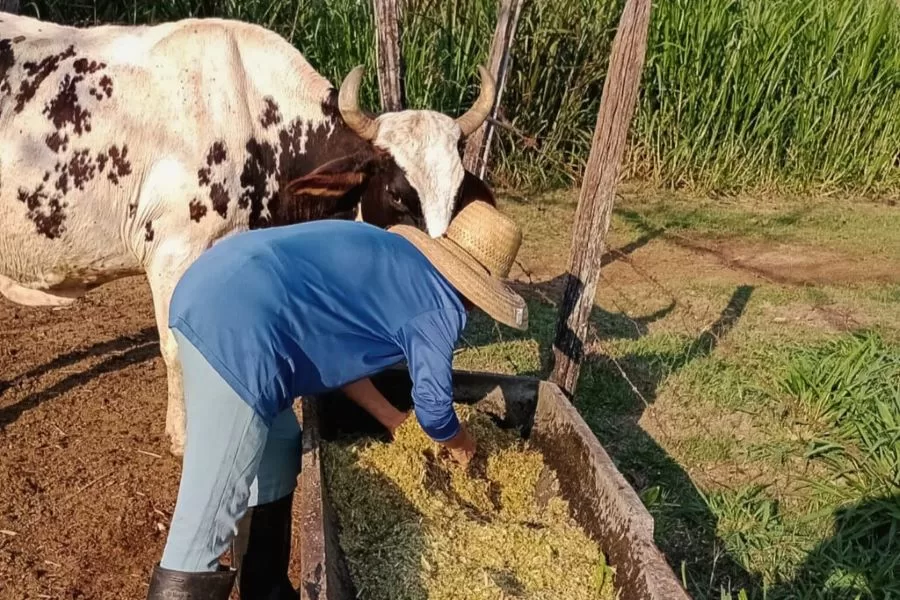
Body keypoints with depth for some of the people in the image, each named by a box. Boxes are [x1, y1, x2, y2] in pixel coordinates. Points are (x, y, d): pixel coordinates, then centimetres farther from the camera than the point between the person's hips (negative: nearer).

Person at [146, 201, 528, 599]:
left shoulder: (392, 254, 24)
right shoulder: (440, 306, 1)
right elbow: (433, 409, 11)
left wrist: (394, 421, 34)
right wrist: (461, 445, 32)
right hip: (236, 326, -11)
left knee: (277, 448, 24)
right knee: (208, 520, -2)